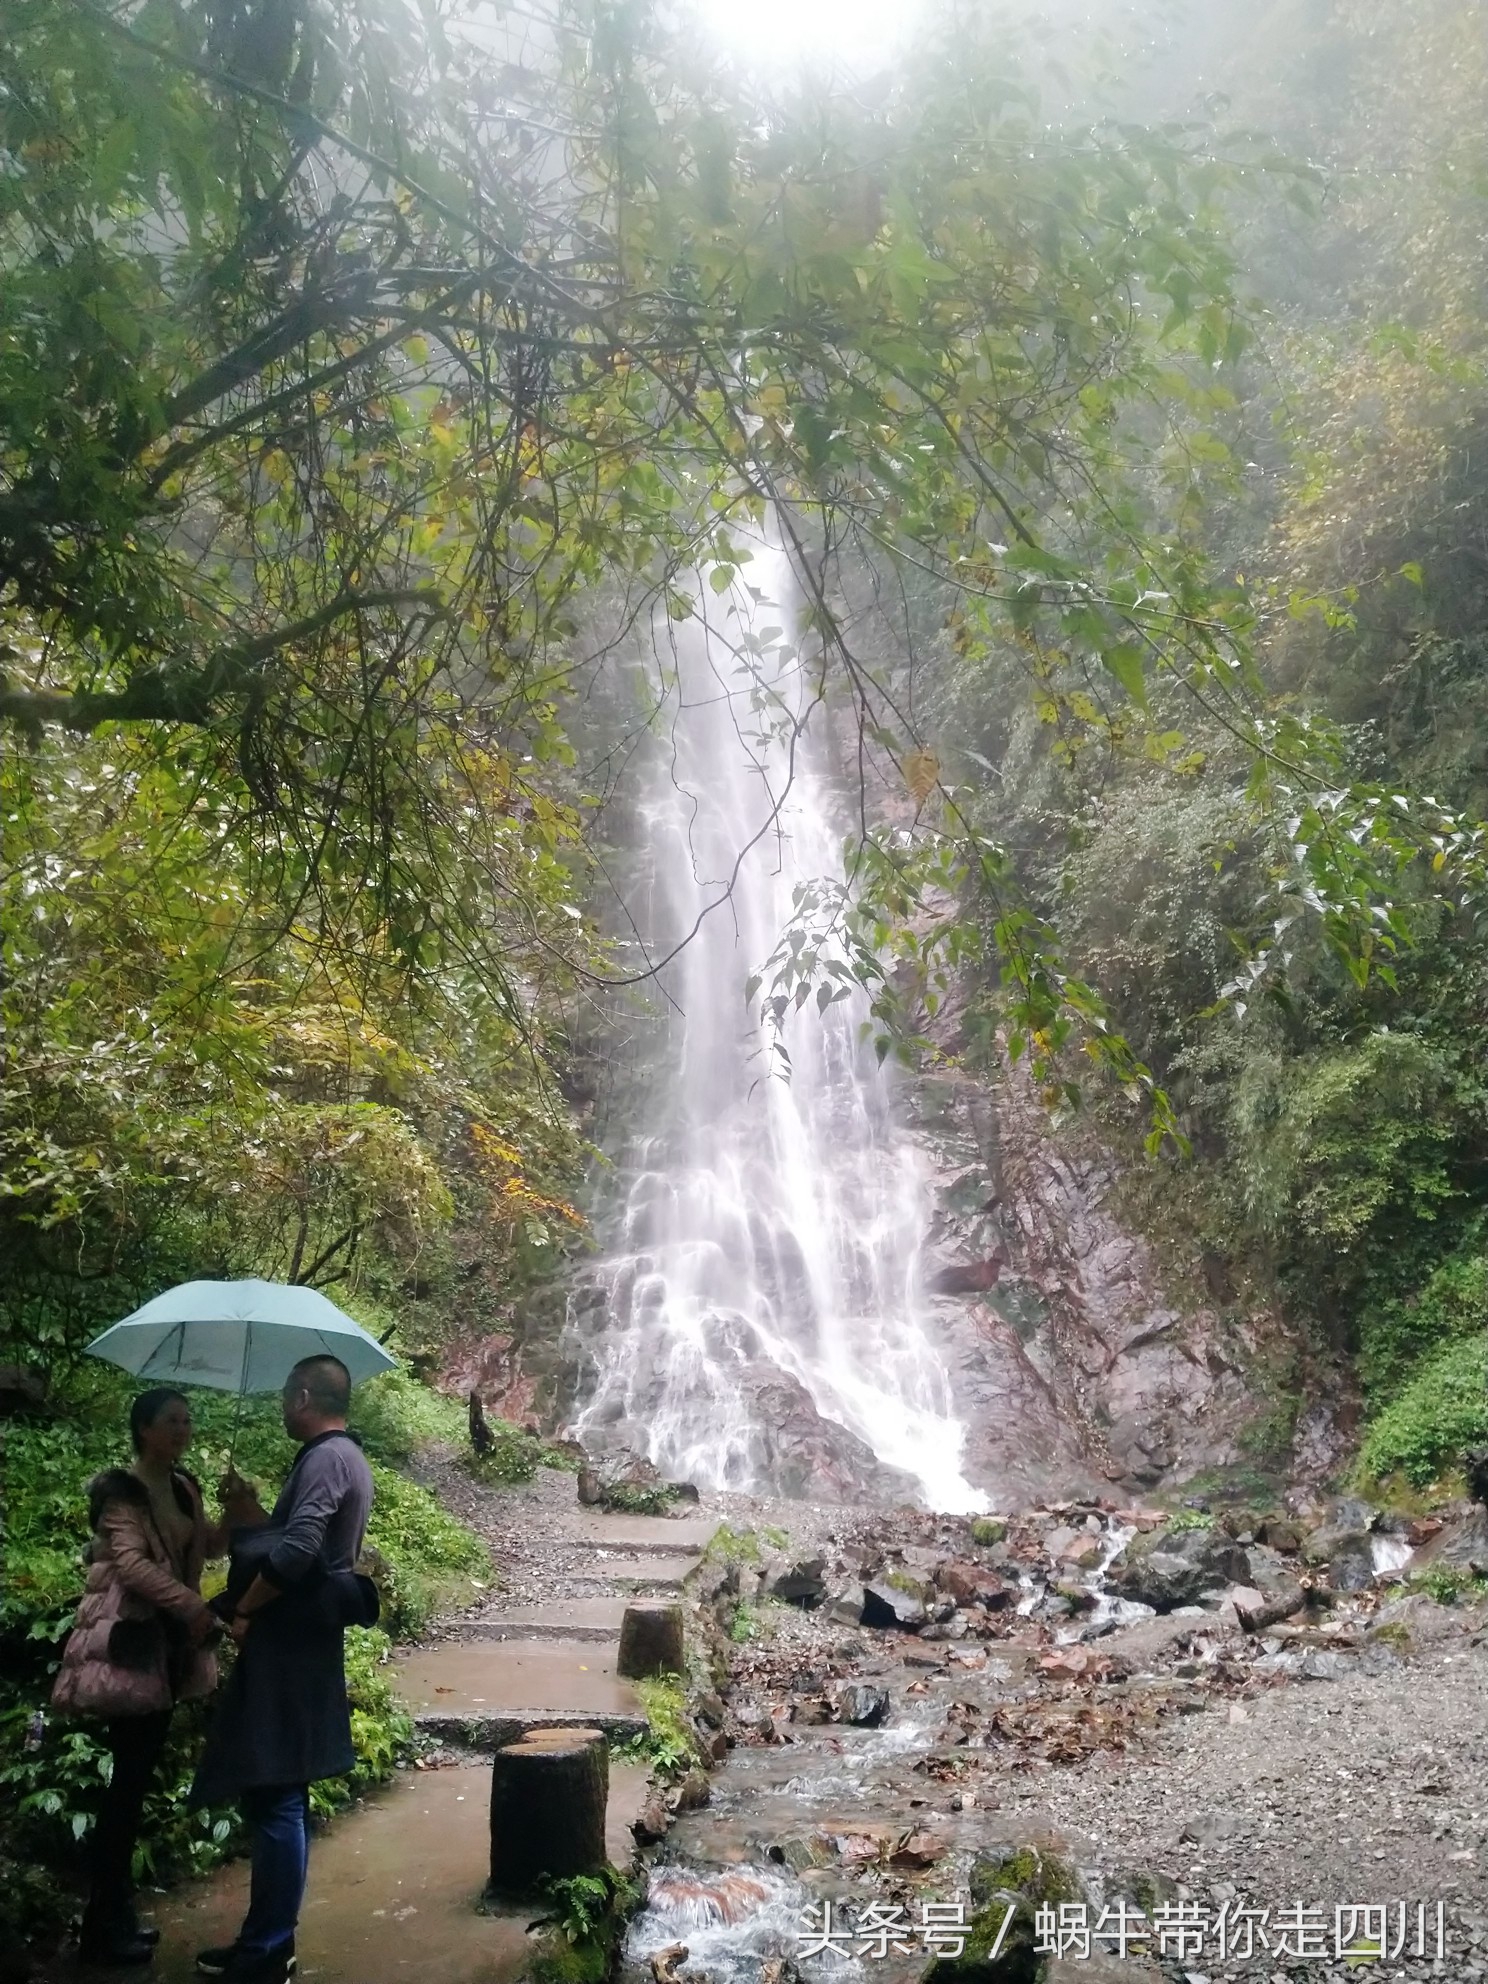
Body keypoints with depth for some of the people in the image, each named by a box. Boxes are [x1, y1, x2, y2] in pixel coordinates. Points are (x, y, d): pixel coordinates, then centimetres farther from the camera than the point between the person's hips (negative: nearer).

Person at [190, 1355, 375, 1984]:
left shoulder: (327, 1459, -16)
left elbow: (296, 1550, -26)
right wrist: (249, 1522, 14)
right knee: (275, 1797, 16)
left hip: (289, 1647, -10)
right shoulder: (342, 1457, 16)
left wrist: (243, 1609, -14)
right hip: (299, 1642, 10)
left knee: (274, 1799, -3)